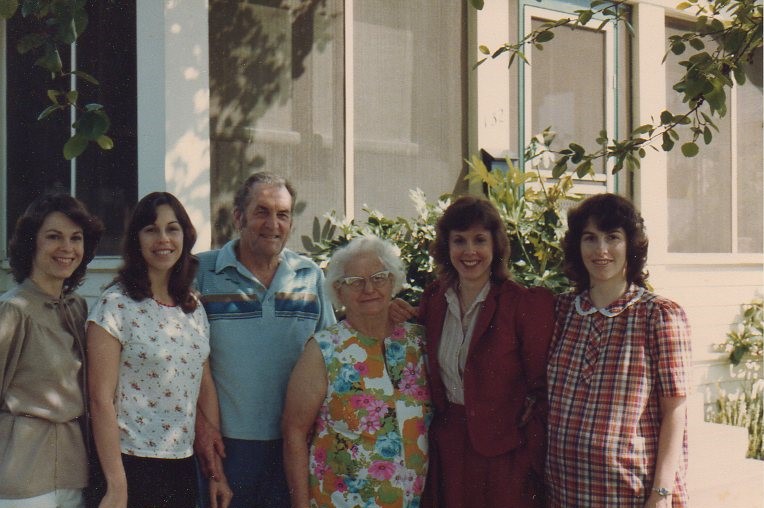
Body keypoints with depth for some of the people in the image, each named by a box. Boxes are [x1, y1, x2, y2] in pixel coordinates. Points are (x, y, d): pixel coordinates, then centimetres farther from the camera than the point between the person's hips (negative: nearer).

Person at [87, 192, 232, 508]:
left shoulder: (193, 308, 8)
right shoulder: (116, 305, -10)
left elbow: (206, 388, 11)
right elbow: (101, 399, -13)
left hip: (184, 466, 6)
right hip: (132, 465, -6)